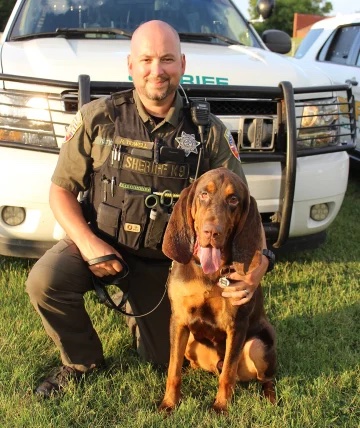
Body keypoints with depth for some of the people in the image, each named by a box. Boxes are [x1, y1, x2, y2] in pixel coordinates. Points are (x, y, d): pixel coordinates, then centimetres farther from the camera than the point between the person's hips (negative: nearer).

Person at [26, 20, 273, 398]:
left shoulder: (209, 132, -10)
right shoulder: (98, 118, -12)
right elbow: (62, 189, -6)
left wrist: (257, 262, -28)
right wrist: (89, 244, -23)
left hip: (164, 260, 1)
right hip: (99, 241, -1)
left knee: (164, 358, 6)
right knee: (45, 281, -29)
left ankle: (143, 311, 43)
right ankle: (82, 360, 3)